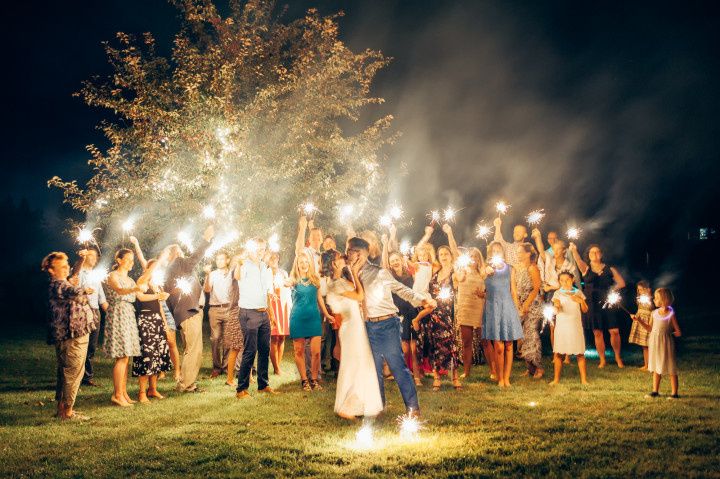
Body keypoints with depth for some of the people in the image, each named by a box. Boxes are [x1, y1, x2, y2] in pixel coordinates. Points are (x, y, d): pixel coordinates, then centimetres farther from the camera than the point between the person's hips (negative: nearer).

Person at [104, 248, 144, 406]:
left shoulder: (130, 280, 19)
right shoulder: (113, 276, -5)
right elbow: (119, 290, -25)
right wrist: (135, 289, -43)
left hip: (129, 317, 8)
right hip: (117, 316, -8)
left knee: (125, 356, 5)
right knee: (122, 357, -11)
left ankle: (123, 392, 9)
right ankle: (117, 395, -8)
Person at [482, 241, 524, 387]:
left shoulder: (509, 268, 11)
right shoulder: (487, 269, 3)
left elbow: (513, 291, 14)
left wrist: (517, 308, 10)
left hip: (508, 307, 2)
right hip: (493, 308, -2)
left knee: (508, 346, 2)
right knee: (499, 347, -6)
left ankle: (506, 378, 10)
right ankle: (500, 378, 5)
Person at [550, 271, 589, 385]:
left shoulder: (578, 292, 6)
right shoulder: (557, 293, 3)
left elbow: (585, 310, 8)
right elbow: (557, 309, -8)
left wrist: (581, 301, -11)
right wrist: (557, 306, -31)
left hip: (576, 326, 1)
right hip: (561, 326, -1)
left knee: (580, 353, -1)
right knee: (558, 354, 0)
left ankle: (583, 379, 6)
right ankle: (556, 379, 8)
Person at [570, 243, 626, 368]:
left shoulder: (610, 269, 7)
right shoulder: (586, 268, 4)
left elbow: (621, 283, 6)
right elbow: (579, 261, -18)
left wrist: (612, 290, -10)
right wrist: (574, 251, -38)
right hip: (592, 305, 0)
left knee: (614, 331, -5)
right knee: (597, 333, 3)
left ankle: (618, 357, 15)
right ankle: (602, 360, 15)